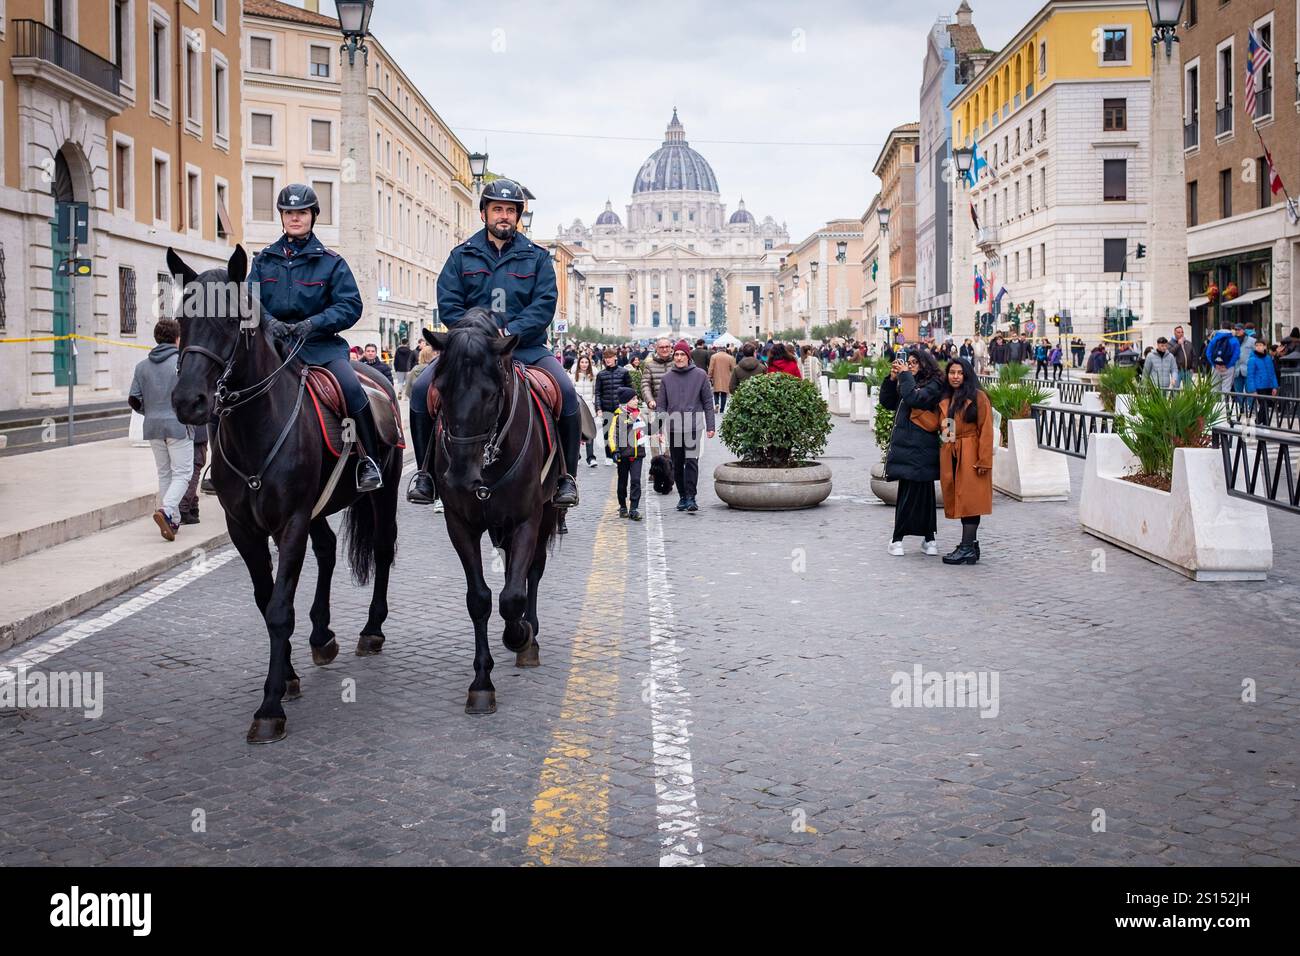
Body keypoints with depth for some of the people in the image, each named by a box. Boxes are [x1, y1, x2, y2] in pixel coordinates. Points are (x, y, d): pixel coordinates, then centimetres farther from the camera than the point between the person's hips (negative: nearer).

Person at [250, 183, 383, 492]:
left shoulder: (330, 262, 5)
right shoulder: (264, 259, 13)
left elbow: (350, 305, -2)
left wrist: (314, 322, -18)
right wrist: (269, 321, -17)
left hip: (320, 344, -3)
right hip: (274, 342, 3)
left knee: (352, 387, -27)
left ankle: (368, 461, -15)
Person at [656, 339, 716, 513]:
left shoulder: (700, 375, 3)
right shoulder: (667, 378, 9)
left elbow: (708, 402, 5)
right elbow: (661, 405, 11)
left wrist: (710, 426, 0)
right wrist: (659, 428, 3)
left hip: (693, 427, -3)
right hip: (673, 428, 3)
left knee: (691, 461, -12)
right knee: (677, 464, 8)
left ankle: (691, 497, -13)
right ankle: (682, 497, 18)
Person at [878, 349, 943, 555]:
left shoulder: (933, 385, -6)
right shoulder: (907, 383, 17)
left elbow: (914, 399, -22)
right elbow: (887, 402, 18)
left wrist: (905, 375, -11)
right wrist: (892, 378, 6)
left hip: (920, 447, -7)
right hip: (905, 445, 7)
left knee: (910, 494, -4)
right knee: (922, 494, 9)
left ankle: (897, 538, 0)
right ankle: (928, 538, 13)